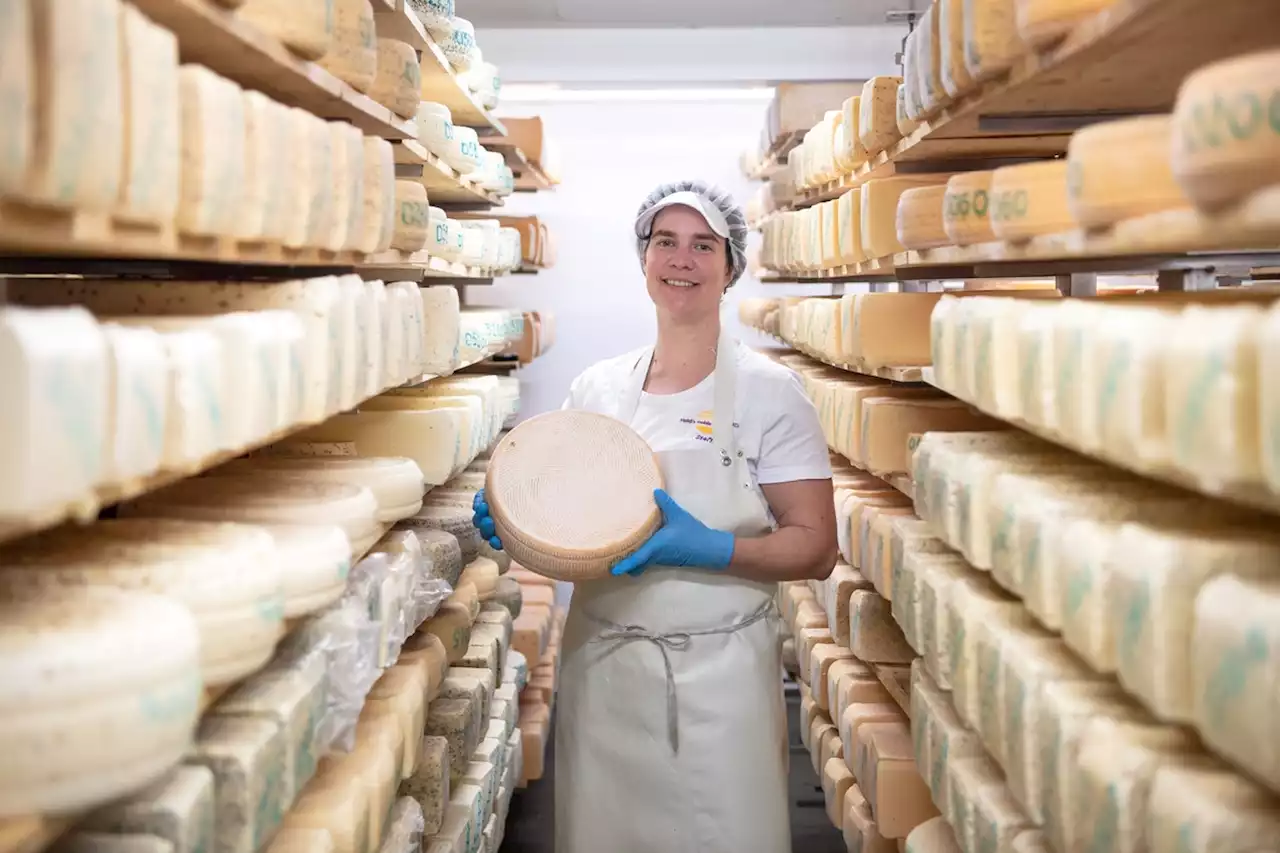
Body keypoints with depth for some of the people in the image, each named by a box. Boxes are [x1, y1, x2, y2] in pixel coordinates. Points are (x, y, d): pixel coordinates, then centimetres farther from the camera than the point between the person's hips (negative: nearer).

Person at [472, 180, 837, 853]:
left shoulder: (768, 391, -5)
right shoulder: (595, 387, 6)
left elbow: (816, 549, -7)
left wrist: (707, 549, -23)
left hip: (717, 671, -3)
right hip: (599, 664, 3)